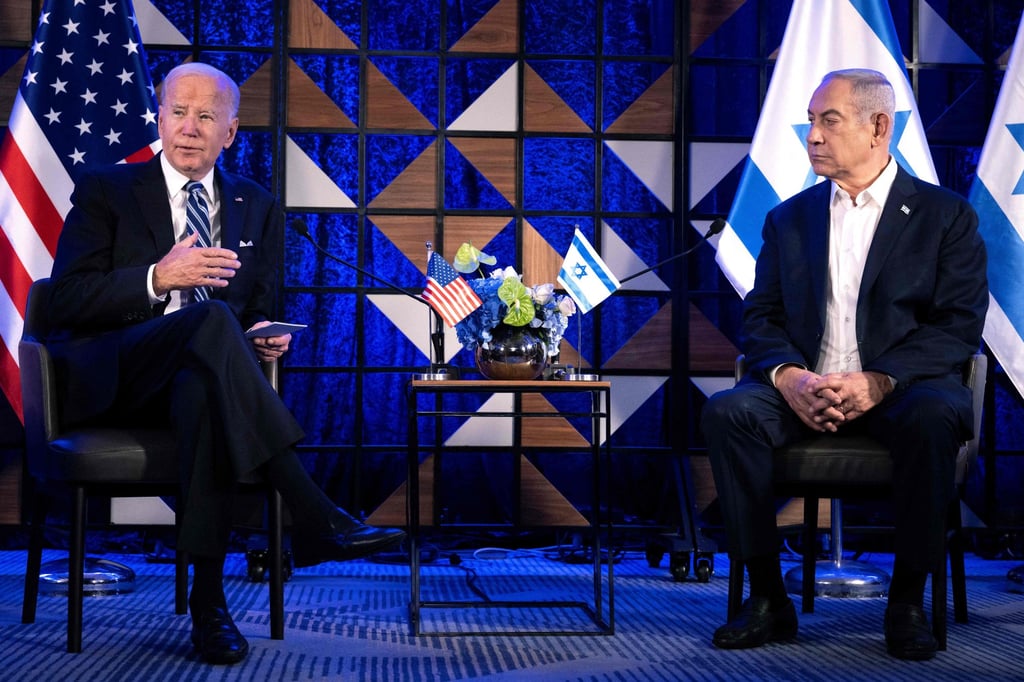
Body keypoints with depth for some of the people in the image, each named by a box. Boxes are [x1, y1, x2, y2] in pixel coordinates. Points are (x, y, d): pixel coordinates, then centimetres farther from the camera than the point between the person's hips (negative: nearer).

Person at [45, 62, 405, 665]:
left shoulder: (258, 208, 19)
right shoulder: (105, 192, 9)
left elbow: (259, 313, 20)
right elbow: (67, 299, -2)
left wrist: (264, 337, -6)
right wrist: (158, 279, -18)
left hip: (196, 377, 2)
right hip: (110, 380, -2)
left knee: (204, 392, -38)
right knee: (211, 317, -35)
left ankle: (208, 601, -36)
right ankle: (315, 517, -42)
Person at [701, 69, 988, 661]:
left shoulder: (946, 216, 5)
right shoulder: (789, 219, 16)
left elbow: (959, 325, -6)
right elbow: (762, 318, 9)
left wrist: (877, 381, -21)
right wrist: (789, 377, -14)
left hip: (903, 387, -3)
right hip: (805, 389, 3)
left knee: (933, 419, -37)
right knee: (727, 411, -26)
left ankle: (908, 601, -20)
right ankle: (768, 600, -19)